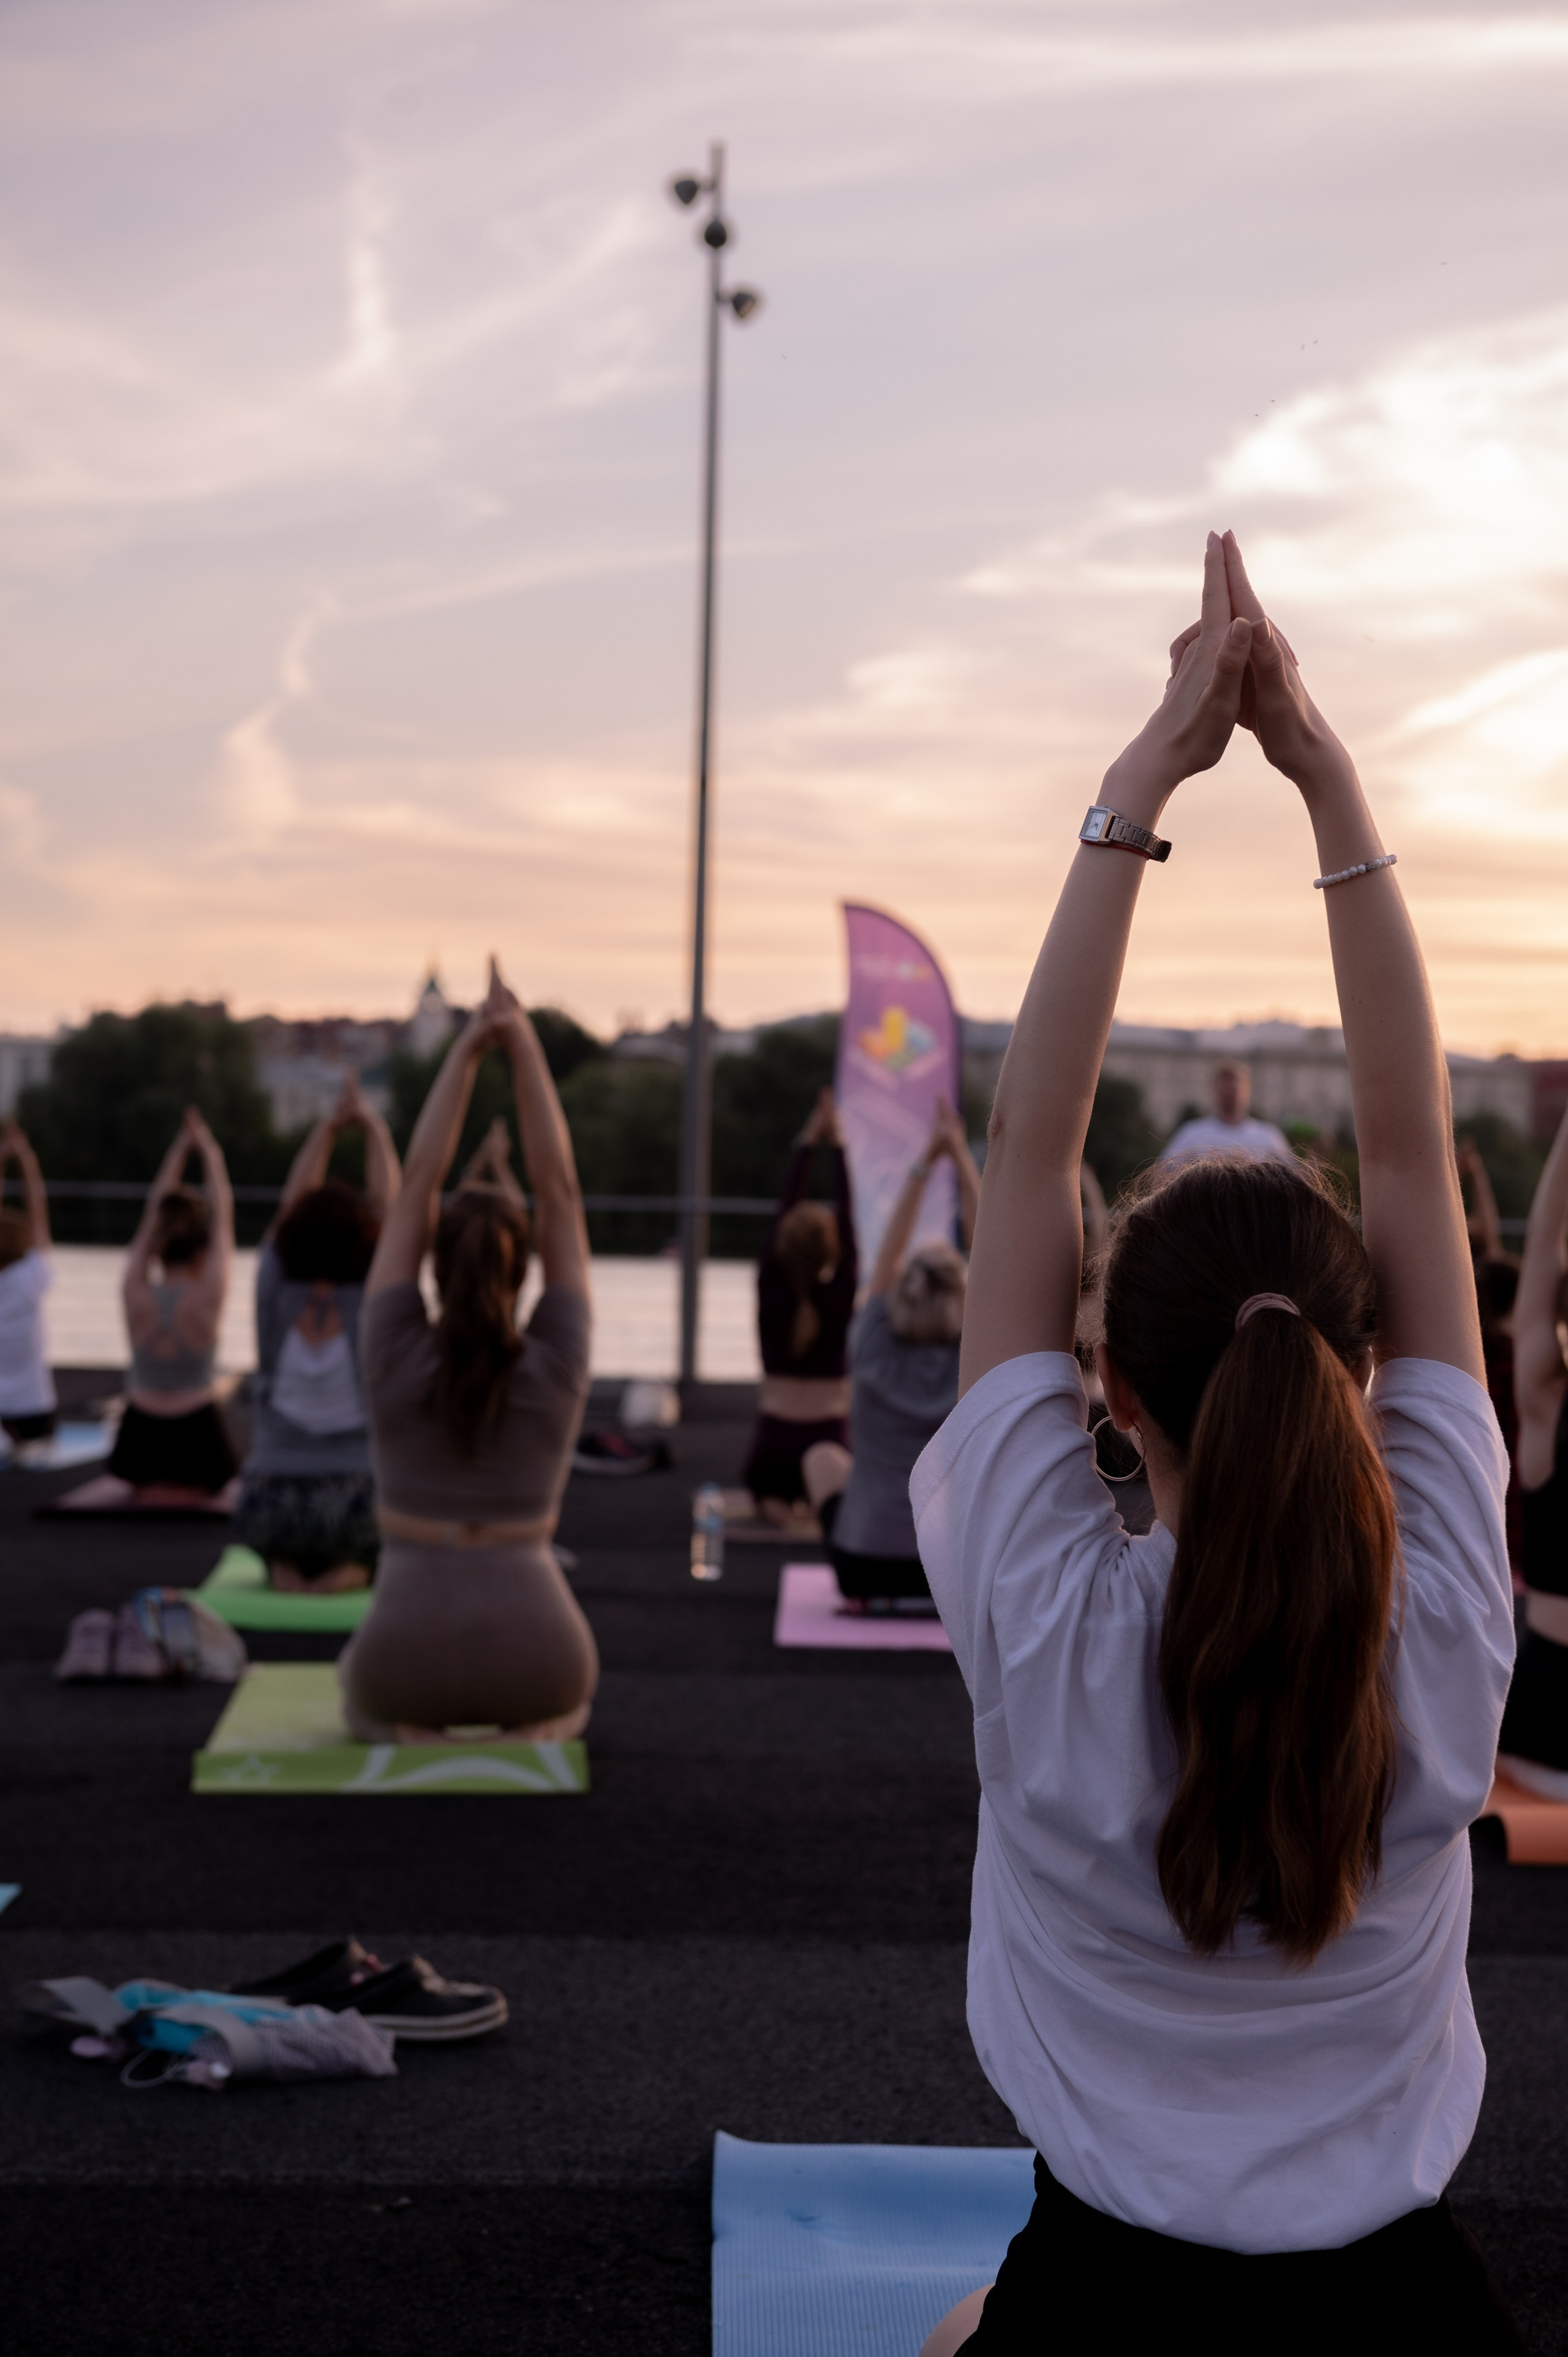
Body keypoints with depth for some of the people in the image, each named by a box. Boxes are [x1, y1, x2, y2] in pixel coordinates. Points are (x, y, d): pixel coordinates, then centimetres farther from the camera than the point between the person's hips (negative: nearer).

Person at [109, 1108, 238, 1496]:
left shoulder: (135, 1293, -8)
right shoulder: (208, 1296, -15)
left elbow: (154, 1211, 3)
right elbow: (223, 1215, -2)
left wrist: (180, 1149, 12)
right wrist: (210, 1152, 10)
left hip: (139, 1438, 4)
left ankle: (153, 1487, 2)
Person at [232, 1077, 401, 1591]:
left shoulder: (276, 1294, -6)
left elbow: (291, 1208, 7)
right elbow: (388, 1208, 2)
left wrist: (328, 1129, 14)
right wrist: (374, 1127, 13)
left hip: (270, 1510, 2)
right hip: (357, 1511, -2)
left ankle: (285, 1567, 5)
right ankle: (349, 1572, -1)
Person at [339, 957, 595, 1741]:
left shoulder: (394, 1360, -6)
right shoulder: (555, 1367, -6)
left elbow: (415, 1188, -3)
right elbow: (560, 1192, -3)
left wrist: (466, 1049, -2)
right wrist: (524, 1043, -2)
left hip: (411, 1659, 0)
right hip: (531, 1661, 0)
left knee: (366, 1687, 38)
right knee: (564, 1691, 38)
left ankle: (411, 1734, 2)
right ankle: (530, 1736, 2)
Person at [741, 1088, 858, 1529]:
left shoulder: (771, 1293, -8)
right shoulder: (840, 1298, -11)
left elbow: (783, 1212, -2)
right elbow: (848, 1220, -5)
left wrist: (808, 1142, 2)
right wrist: (837, 1144, -1)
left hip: (773, 1442, 1)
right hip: (827, 1440, -1)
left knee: (762, 1479, 33)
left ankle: (775, 1500, 0)